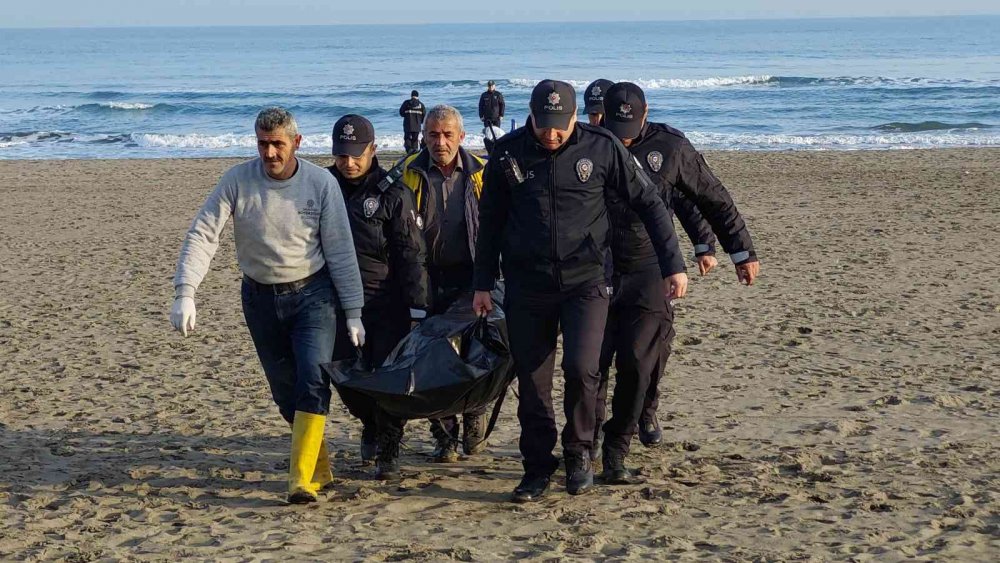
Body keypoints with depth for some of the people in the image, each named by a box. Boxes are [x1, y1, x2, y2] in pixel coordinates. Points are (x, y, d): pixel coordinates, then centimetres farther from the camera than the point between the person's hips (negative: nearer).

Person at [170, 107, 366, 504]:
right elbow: (202, 235, -14)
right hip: (260, 298, 2)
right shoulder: (237, 181, -10)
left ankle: (302, 479, -18)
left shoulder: (321, 183, -11)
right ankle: (321, 469, 27)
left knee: (313, 381, -18)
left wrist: (353, 313, -5)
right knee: (284, 391, 9)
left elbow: (340, 251, -6)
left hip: (311, 295, -2)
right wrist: (185, 293, -27)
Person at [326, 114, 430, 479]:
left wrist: (417, 308, -10)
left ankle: (389, 449, 12)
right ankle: (371, 425, 35)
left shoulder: (393, 194, -5)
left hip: (387, 304, -4)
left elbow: (411, 255, -5)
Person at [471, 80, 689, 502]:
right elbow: (491, 222, 10)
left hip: (585, 281, -2)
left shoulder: (602, 148, -6)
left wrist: (673, 265, 0)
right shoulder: (508, 152, -1)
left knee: (581, 369, -17)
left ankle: (579, 453, 8)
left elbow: (648, 203, 3)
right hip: (526, 285, 2)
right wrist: (483, 284, 11)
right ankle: (538, 468, 20)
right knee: (531, 382, 4)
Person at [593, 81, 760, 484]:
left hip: (646, 273, -1)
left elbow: (713, 199, 8)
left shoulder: (670, 147, -2)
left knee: (637, 360, -10)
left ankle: (616, 449, 7)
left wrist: (742, 252, 11)